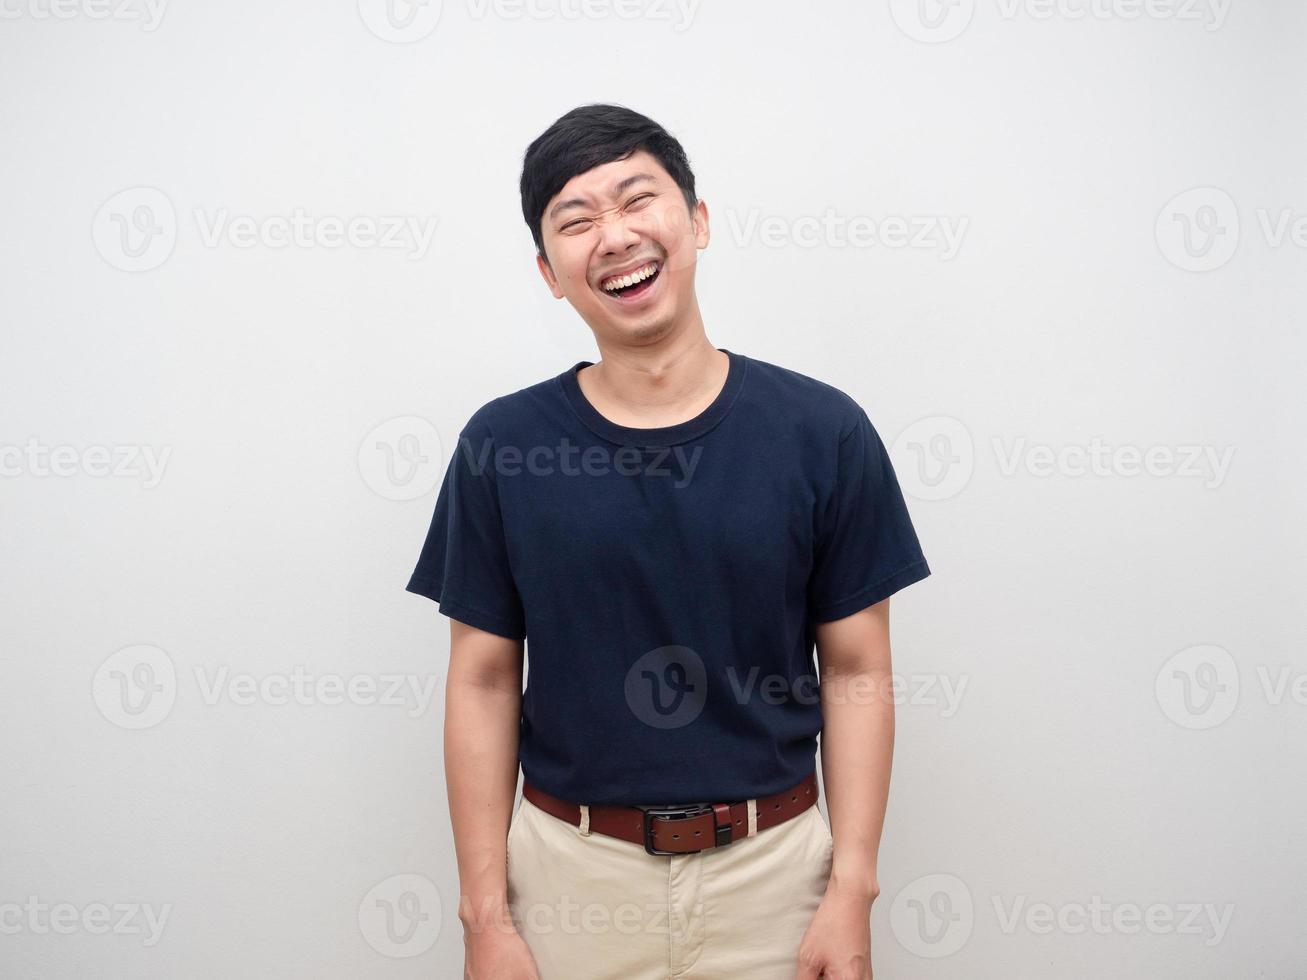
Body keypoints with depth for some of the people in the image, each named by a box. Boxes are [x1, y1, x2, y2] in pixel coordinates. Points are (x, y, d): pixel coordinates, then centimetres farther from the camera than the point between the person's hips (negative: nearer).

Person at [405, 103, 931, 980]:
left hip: (769, 866, 0)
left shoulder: (824, 431, -8)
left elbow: (856, 671, -3)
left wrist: (853, 891, -6)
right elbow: (484, 683, -3)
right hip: (570, 869, 1)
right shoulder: (501, 445, -6)